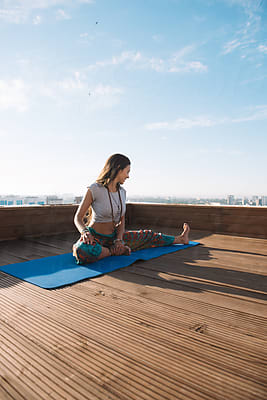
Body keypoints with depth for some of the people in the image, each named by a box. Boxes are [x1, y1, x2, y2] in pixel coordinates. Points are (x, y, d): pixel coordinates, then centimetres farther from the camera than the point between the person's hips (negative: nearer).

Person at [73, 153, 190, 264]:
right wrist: (85, 232, -35)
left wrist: (119, 239, -14)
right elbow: (78, 218, -14)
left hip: (114, 236, 6)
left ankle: (180, 239, 34)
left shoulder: (122, 192, 2)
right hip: (95, 237, -6)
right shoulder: (94, 189, -18)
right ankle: (114, 251, -13)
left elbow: (122, 220, 4)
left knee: (147, 235, 12)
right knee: (82, 251, -40)